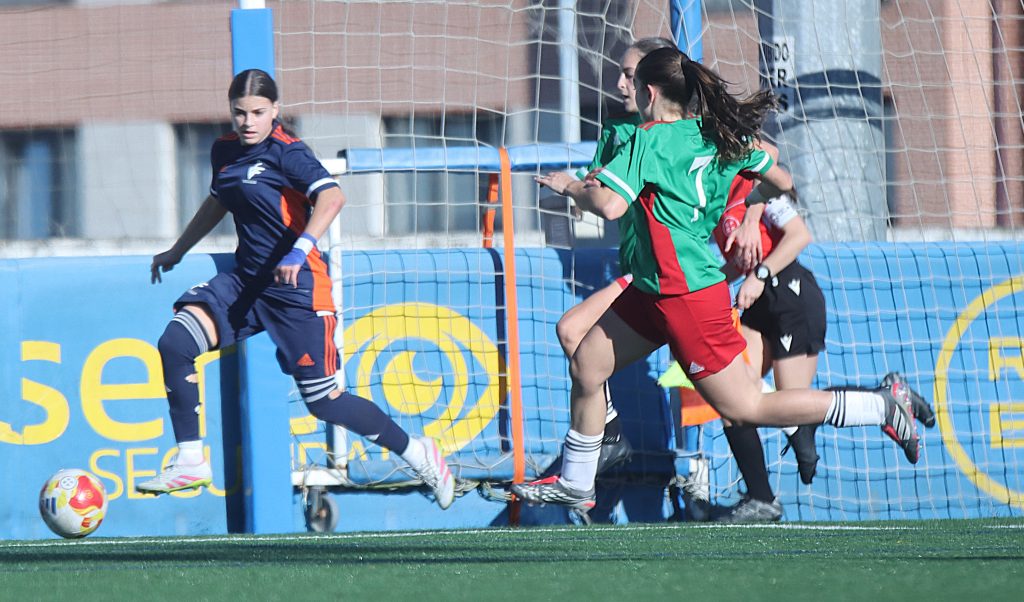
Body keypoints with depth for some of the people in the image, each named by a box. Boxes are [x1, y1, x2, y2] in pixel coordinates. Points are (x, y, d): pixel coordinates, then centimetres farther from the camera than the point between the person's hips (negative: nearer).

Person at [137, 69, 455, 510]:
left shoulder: (286, 152, -14)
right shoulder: (224, 152, 9)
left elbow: (331, 196, -31)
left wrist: (301, 249, -44)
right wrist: (177, 251, 37)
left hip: (297, 289, -7)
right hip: (245, 280, 7)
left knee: (324, 402, -4)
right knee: (174, 344, -14)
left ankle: (416, 453, 18)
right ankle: (190, 462, -7)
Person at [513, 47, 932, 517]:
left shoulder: (650, 141, -17)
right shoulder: (719, 133, 6)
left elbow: (610, 205, -29)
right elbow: (782, 183, 15)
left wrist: (570, 189, -8)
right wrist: (750, 203, 36)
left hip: (685, 297, -10)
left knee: (745, 408, -3)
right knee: (586, 364, 14)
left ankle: (881, 406, -2)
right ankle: (575, 484, 26)